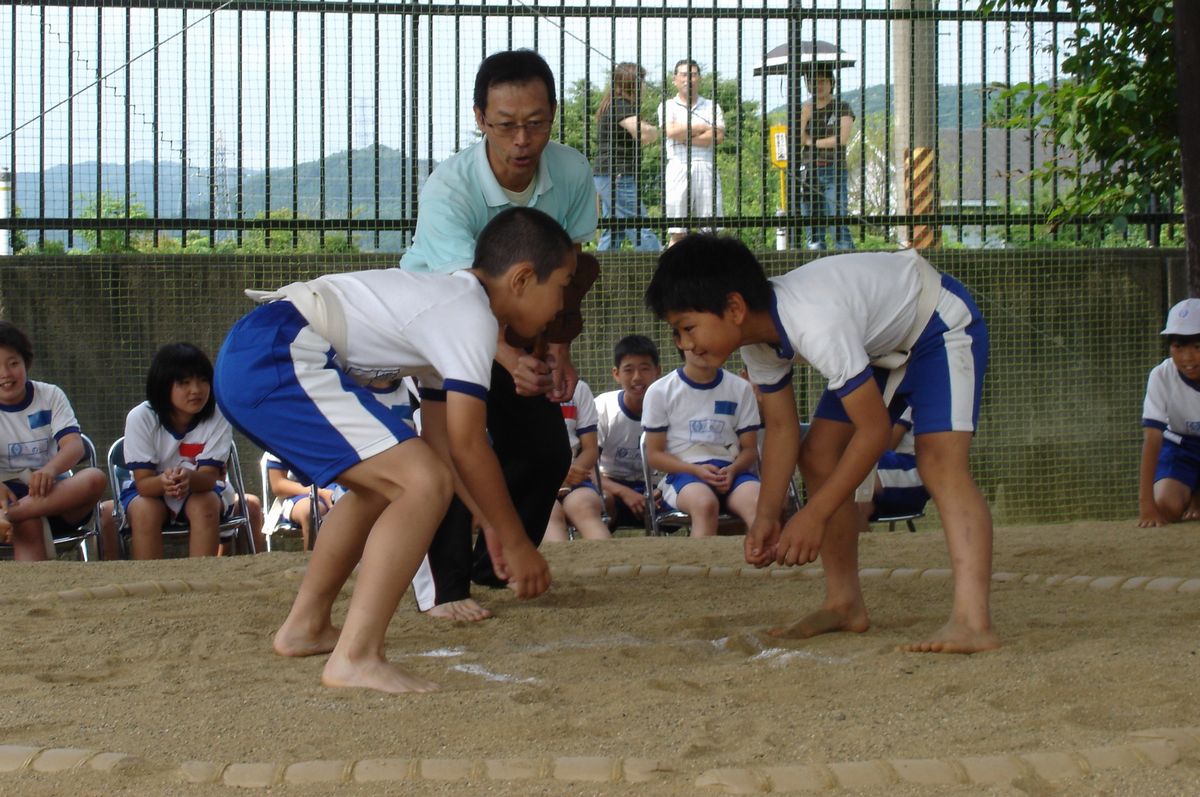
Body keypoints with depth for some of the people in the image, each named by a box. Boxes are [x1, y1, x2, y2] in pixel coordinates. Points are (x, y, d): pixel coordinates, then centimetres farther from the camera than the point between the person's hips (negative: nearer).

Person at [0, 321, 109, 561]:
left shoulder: (50, 396, 5)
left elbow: (74, 445, -12)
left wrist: (50, 470, -37)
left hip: (54, 496, 2)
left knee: (95, 478, -32)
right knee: (27, 524, -37)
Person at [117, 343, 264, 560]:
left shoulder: (217, 417, -18)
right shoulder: (140, 418, -20)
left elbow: (209, 476, -24)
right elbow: (143, 482, -23)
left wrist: (189, 479, -48)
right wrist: (164, 482, -47)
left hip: (200, 489, 0)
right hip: (149, 489, 0)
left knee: (204, 504, -32)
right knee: (144, 509, -32)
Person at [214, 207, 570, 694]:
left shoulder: (447, 305, 23)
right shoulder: (472, 315, -7)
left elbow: (442, 440, 28)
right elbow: (467, 445, -10)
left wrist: (492, 526, 30)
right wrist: (516, 542, -2)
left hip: (245, 360, 11)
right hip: (276, 361, -11)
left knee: (384, 481, 27)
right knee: (425, 483, -15)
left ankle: (306, 626, 35)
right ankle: (356, 658, -17)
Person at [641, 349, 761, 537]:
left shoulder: (741, 389, 10)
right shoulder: (659, 392, 5)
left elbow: (750, 448, 12)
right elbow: (654, 454, 5)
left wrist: (732, 470, -12)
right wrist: (696, 470, -12)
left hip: (731, 470, 2)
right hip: (684, 472, -2)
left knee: (761, 505, -34)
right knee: (705, 503, -39)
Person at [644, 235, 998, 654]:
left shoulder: (816, 324, -40)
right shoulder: (756, 338, -13)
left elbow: (874, 429, -34)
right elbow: (781, 428, -3)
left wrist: (815, 514, -30)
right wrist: (766, 518, -12)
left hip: (941, 322, -9)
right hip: (879, 340, 9)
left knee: (939, 460, -27)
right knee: (817, 456, 3)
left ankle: (972, 622, -37)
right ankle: (844, 604, 13)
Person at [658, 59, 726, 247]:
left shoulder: (712, 107, 15)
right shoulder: (668, 106, 12)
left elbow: (718, 136, -1)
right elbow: (671, 131, -8)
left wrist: (685, 139, -6)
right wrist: (703, 128, 0)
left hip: (706, 167, 2)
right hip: (678, 166, -1)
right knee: (677, 233, -5)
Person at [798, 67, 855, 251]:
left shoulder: (842, 108, 6)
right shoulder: (804, 110, 15)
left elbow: (843, 138, -6)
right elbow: (796, 141, 3)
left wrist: (812, 142, 1)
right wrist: (805, 117, -8)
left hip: (834, 171, -3)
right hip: (809, 171, 3)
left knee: (838, 223, -12)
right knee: (813, 227, 1)